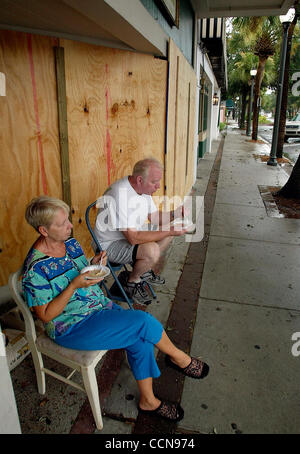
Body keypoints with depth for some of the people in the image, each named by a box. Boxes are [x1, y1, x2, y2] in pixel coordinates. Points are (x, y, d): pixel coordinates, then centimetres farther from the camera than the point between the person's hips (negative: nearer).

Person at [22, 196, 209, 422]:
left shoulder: (70, 242, 1)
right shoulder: (36, 268, -21)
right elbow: (46, 315, -15)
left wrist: (94, 265, -9)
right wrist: (74, 285, -27)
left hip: (99, 305, 7)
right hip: (72, 327, -7)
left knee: (141, 340, -14)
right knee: (143, 321, -20)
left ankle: (148, 401, 8)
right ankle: (179, 358, 8)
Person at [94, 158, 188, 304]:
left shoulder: (144, 188, -2)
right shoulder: (121, 195, -32)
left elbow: (154, 218, 9)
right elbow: (133, 238, -34)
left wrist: (175, 213, -10)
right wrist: (170, 231, -31)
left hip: (133, 233, 10)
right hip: (110, 244, -9)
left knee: (168, 233, 8)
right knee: (152, 251, -31)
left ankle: (148, 271, 21)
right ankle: (131, 281, -2)